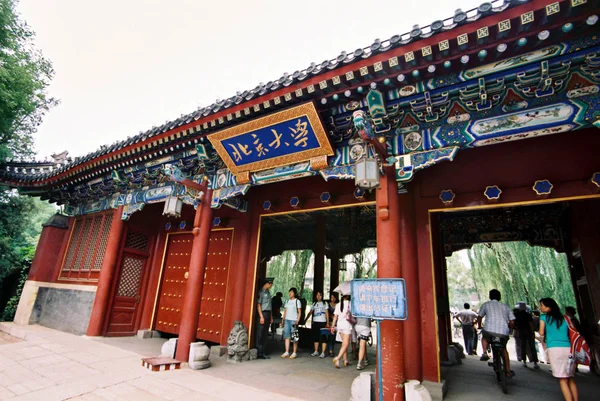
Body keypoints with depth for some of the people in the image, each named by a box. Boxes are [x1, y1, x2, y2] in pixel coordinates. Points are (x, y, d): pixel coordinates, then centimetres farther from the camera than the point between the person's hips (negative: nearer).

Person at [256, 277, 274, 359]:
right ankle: (259, 353, 5)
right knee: (260, 334, -2)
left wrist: (271, 317, 16)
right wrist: (261, 316, -17)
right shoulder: (261, 292, -10)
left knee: (265, 334, 11)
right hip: (263, 313, -8)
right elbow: (258, 305, -13)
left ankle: (264, 352, 18)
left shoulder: (268, 292, 15)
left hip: (268, 314, 8)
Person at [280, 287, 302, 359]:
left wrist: (297, 321, -12)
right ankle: (287, 352, 9)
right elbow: (285, 311, 17)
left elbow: (299, 312, -2)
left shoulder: (297, 301, 0)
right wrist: (283, 320, 10)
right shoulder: (287, 301, 15)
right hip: (287, 320, 5)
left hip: (294, 320, -5)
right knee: (287, 336, 3)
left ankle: (295, 353, 4)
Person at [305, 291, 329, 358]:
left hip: (322, 322, -4)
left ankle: (323, 353, 1)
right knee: (315, 337, 8)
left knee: (323, 337, -4)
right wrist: (305, 319, 1)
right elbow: (310, 313, 11)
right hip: (315, 322, 4)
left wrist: (328, 323, -6)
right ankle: (316, 351, 19)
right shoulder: (314, 304, 13)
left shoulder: (325, 303, 5)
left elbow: (327, 313, 1)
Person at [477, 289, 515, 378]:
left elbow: (479, 318, 9)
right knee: (504, 349, 30)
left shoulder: (486, 305, 15)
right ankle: (508, 371, 30)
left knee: (484, 337, 32)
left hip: (489, 330, -3)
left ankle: (485, 353, 10)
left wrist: (479, 327, 27)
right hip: (504, 333, 3)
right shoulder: (505, 306, 21)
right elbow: (512, 322, 13)